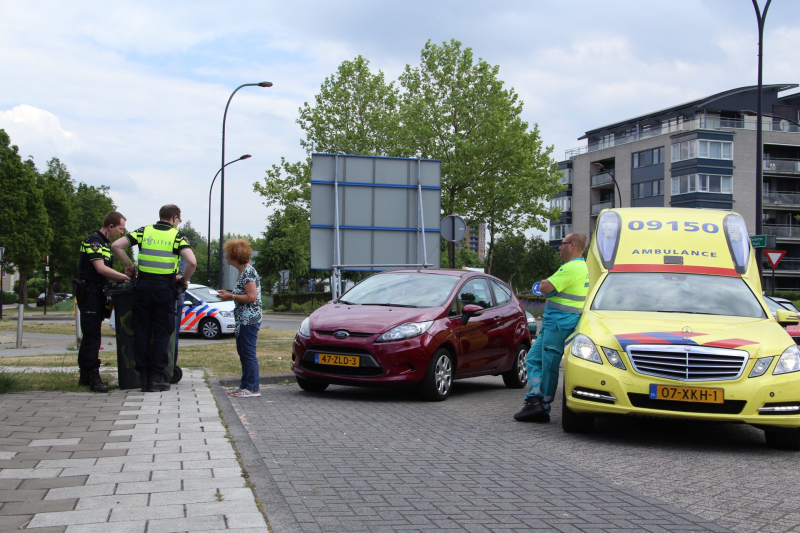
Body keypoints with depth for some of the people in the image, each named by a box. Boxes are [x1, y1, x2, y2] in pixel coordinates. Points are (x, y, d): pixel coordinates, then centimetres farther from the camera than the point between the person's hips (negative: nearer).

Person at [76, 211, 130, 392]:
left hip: (97, 294, 10)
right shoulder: (93, 241, -13)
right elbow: (100, 269, -23)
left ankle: (85, 376, 18)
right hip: (89, 292, -10)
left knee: (90, 335, 12)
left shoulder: (105, 244, 18)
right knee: (92, 335, -11)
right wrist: (125, 277, -20)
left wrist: (121, 278, 5)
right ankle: (93, 377, -11)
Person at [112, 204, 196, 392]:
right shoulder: (177, 236, 0)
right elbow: (192, 262, -14)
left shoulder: (144, 231, 9)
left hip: (143, 285, 3)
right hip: (165, 287, -3)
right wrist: (184, 279, 2)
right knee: (162, 333, 4)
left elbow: (116, 246, 2)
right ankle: (157, 378, 3)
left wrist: (129, 265, 13)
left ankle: (144, 377, 11)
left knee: (142, 331, 9)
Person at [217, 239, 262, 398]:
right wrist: (229, 294, 10)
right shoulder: (243, 271, 16)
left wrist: (231, 296, -13)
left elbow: (251, 297, -21)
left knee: (248, 353, -8)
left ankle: (252, 389, -5)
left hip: (249, 319, -10)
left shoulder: (248, 272, -15)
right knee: (243, 353, 14)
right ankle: (245, 385, 22)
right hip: (243, 319, 10)